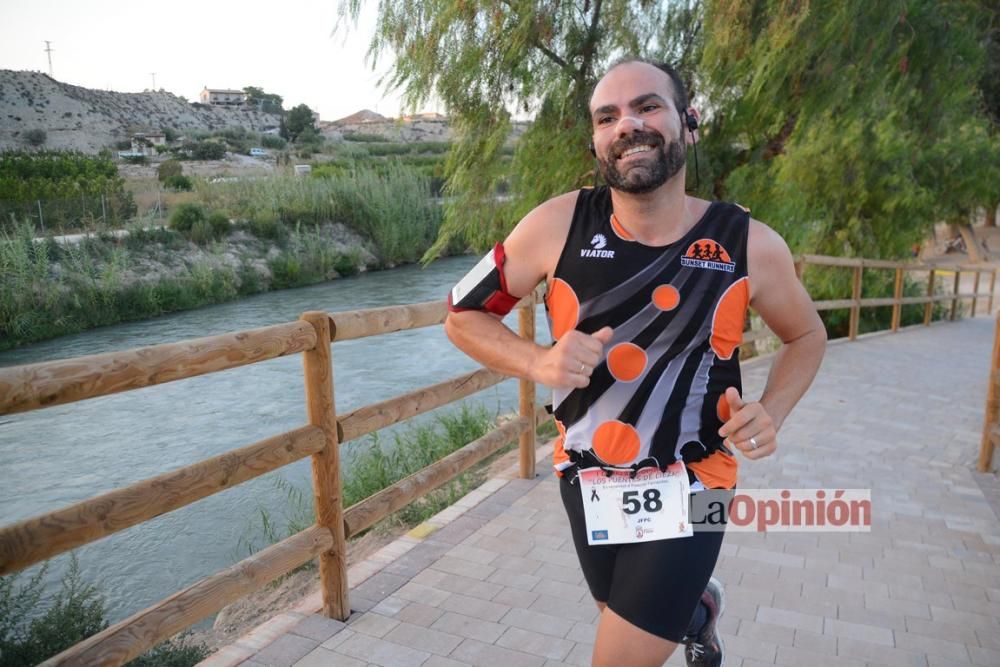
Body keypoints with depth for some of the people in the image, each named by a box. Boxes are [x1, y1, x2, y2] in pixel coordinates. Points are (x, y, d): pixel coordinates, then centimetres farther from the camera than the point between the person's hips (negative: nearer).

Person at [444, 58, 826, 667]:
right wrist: (537, 361, -24)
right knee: (629, 612, 28)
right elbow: (463, 315, -6)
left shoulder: (750, 245, -15)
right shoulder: (558, 225, -16)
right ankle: (700, 605, 64)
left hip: (688, 492, -2)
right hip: (586, 482, 3)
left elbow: (807, 335, 5)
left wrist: (771, 413, -14)